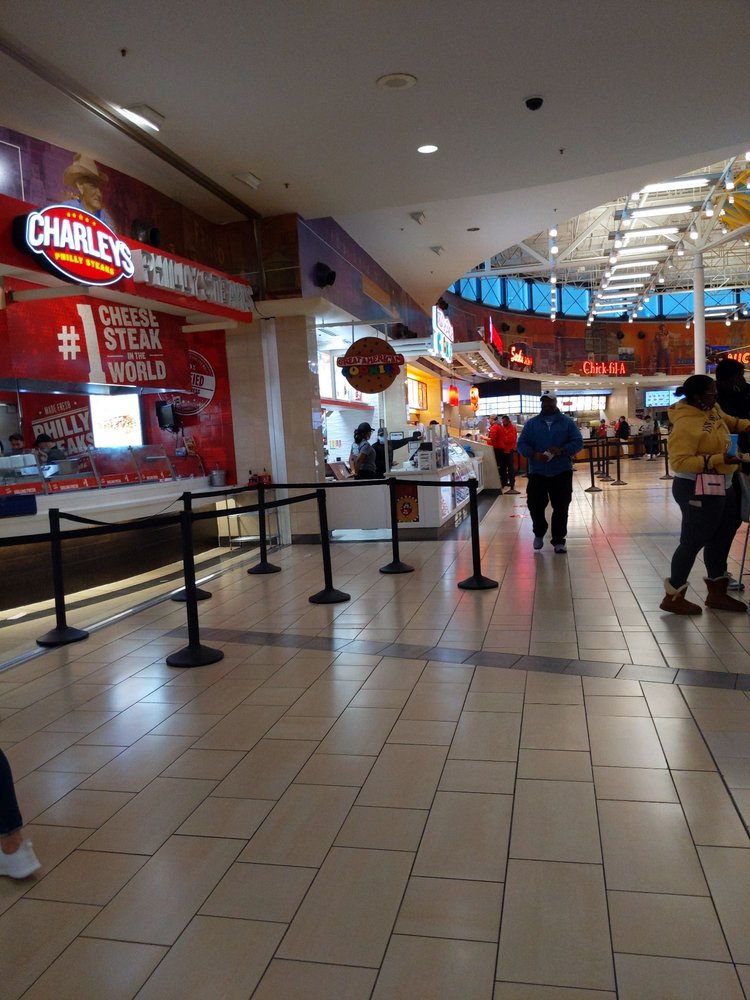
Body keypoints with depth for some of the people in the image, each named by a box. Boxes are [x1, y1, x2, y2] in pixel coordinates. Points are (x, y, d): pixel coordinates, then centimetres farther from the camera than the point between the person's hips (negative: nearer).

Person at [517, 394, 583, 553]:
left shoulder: (567, 422, 5)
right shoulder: (531, 423, 7)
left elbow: (578, 442, -1)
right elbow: (521, 444, 1)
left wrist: (561, 450, -19)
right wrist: (534, 454, -18)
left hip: (562, 472, -1)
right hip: (537, 473, 1)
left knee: (561, 508, 1)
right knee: (535, 505, 1)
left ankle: (559, 541, 12)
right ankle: (539, 533, 27)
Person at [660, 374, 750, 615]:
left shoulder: (712, 409, 4)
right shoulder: (686, 424, -25)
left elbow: (729, 421, 25)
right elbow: (679, 462, -30)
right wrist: (718, 459, -32)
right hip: (698, 490, -10)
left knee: (721, 538, 19)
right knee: (693, 541, -1)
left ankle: (717, 593, 34)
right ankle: (673, 597, 14)